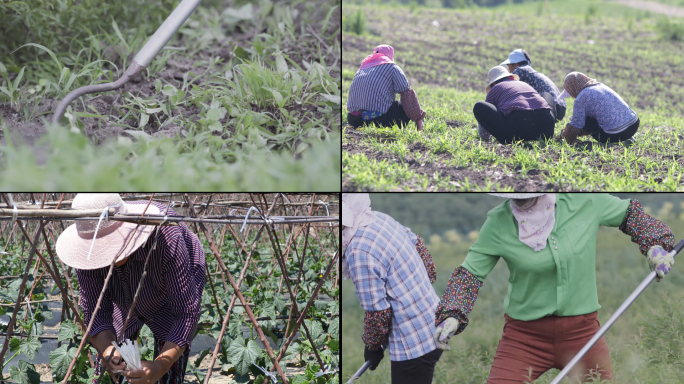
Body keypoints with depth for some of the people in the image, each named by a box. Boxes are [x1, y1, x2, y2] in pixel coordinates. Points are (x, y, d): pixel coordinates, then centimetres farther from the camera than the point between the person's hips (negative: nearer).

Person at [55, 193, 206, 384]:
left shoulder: (165, 239, -42)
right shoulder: (88, 251, -31)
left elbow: (187, 312, -38)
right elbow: (95, 312, -25)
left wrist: (160, 366, -51)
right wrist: (106, 349, -46)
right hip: (123, 302, 3)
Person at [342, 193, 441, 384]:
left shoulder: (360, 254, -27)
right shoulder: (380, 218, -1)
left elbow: (377, 314, -20)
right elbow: (418, 245, 14)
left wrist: (372, 345, -1)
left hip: (414, 343, -10)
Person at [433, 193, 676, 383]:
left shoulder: (585, 202, -8)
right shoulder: (498, 223, -10)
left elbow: (628, 212, 11)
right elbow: (471, 271, -4)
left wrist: (655, 245, -2)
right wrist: (451, 315, -17)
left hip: (582, 332, 1)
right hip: (525, 336, -1)